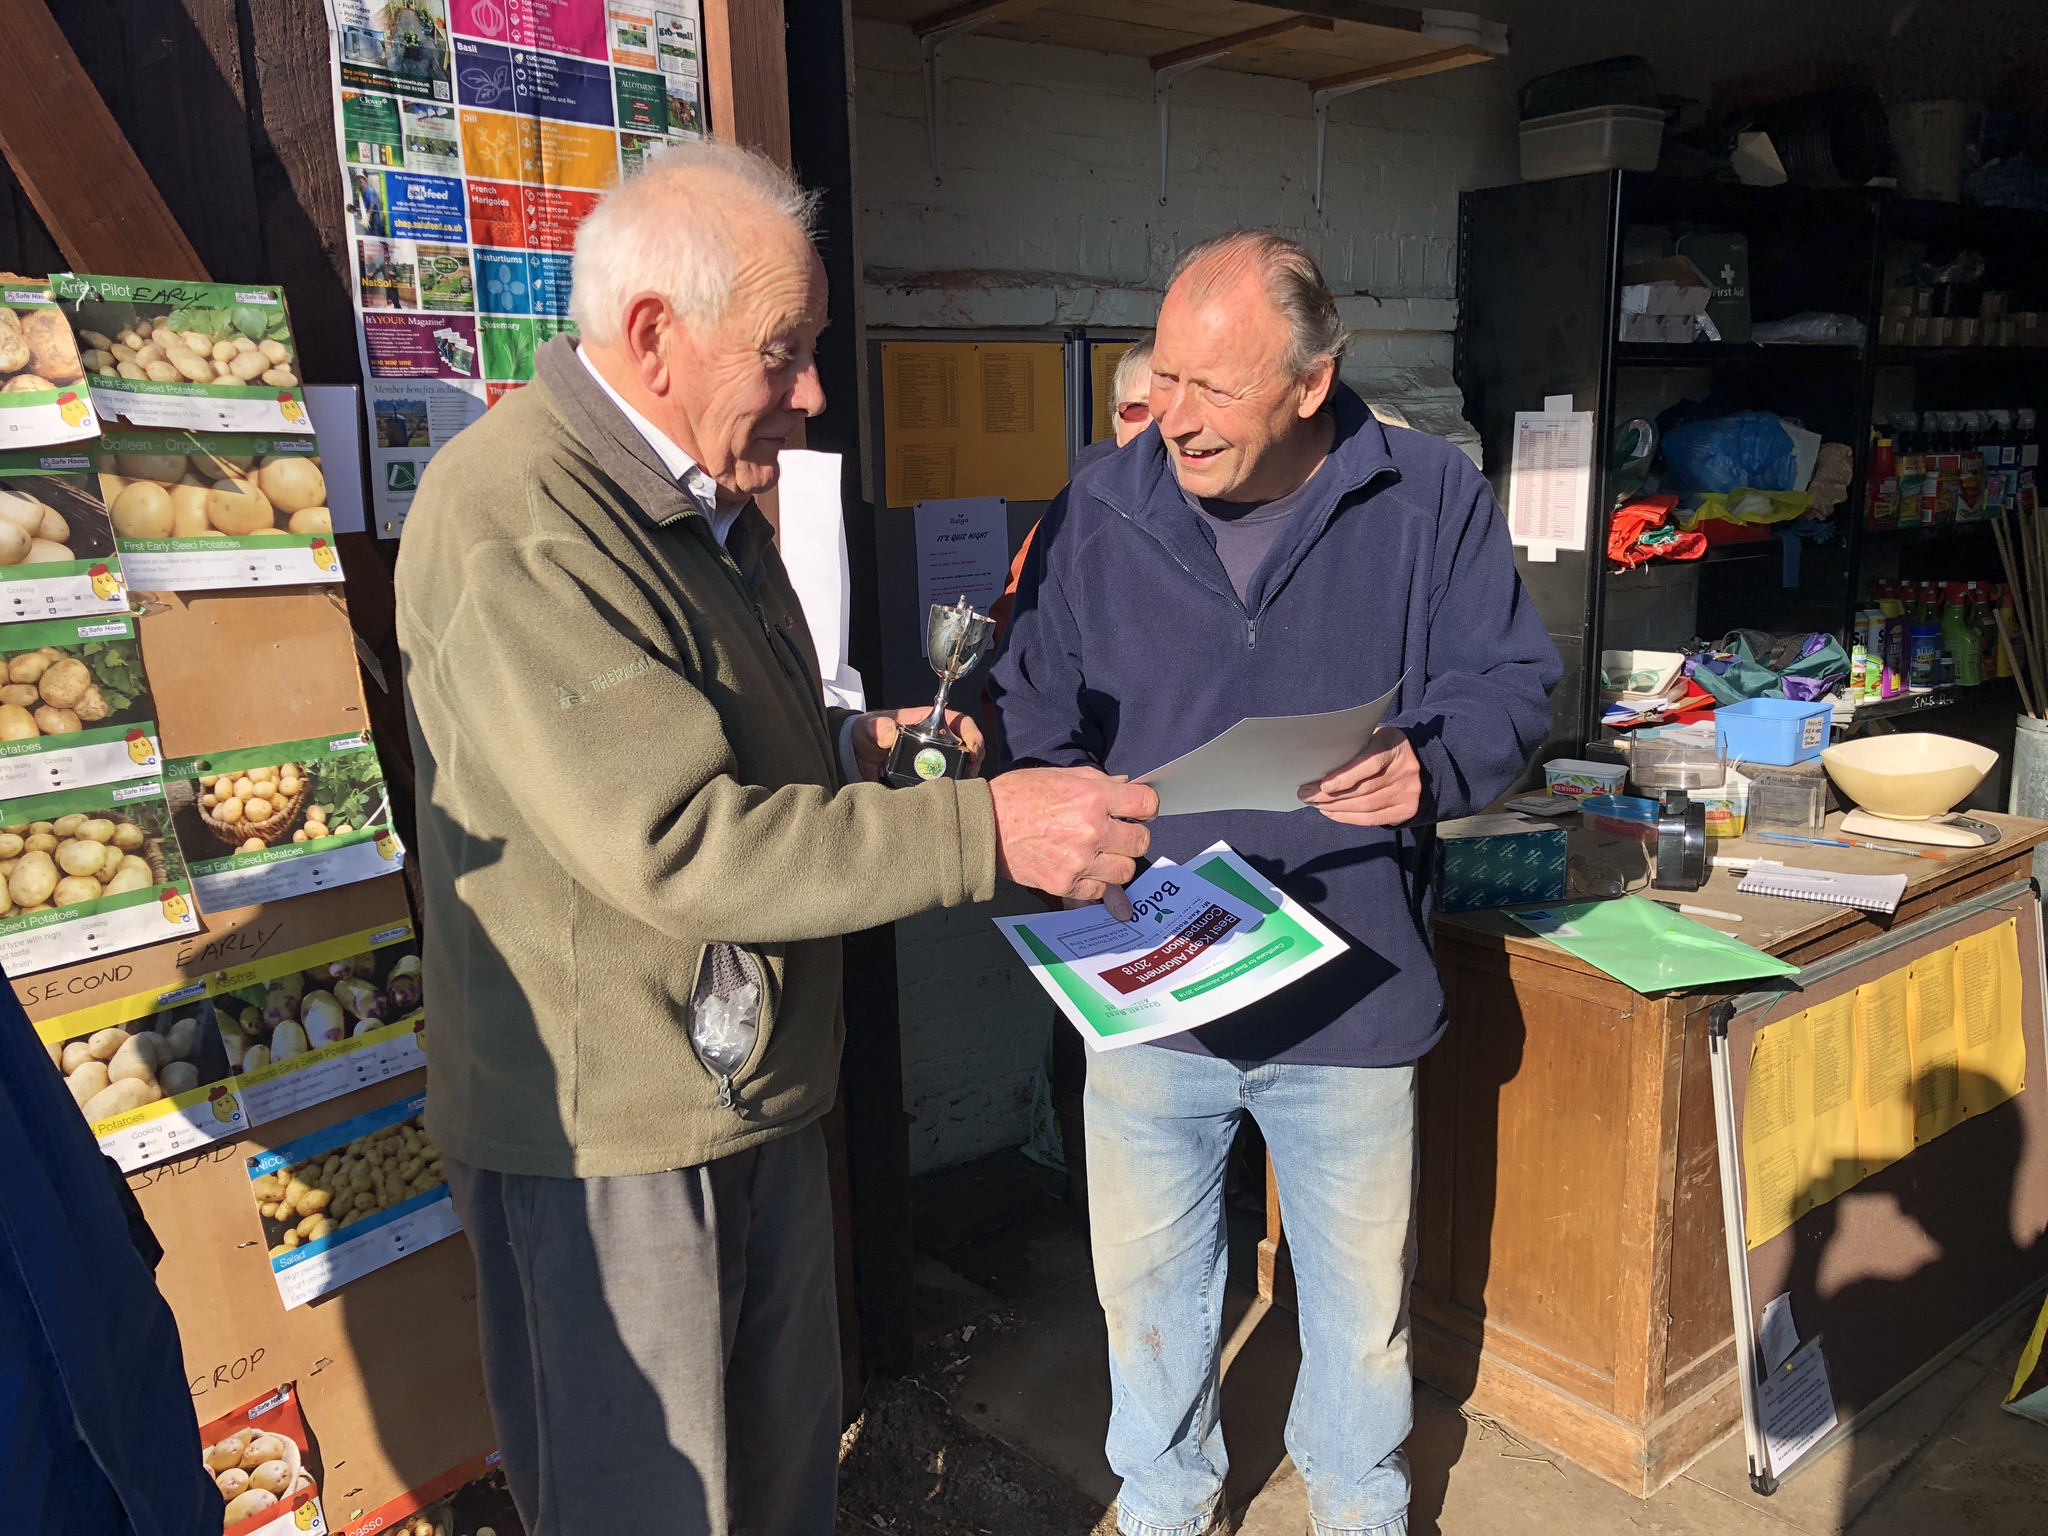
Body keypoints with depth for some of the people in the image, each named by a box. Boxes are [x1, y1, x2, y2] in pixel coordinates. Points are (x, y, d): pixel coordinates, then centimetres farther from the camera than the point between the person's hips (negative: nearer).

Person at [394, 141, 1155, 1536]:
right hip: (611, 1128, -9)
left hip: (758, 1091, 9)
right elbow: (673, 844, -29)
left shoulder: (707, 500, 10)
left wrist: (851, 745, 4)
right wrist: (984, 832, -30)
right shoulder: (511, 516, -23)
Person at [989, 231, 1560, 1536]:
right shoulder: (1098, 513, -2)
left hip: (1350, 994, 0)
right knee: (1148, 1285, 18)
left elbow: (1514, 686, -3)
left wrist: (1427, 765, -23)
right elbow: (1036, 722, 3)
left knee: (1362, 1293, 20)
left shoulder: (1430, 497, -6)